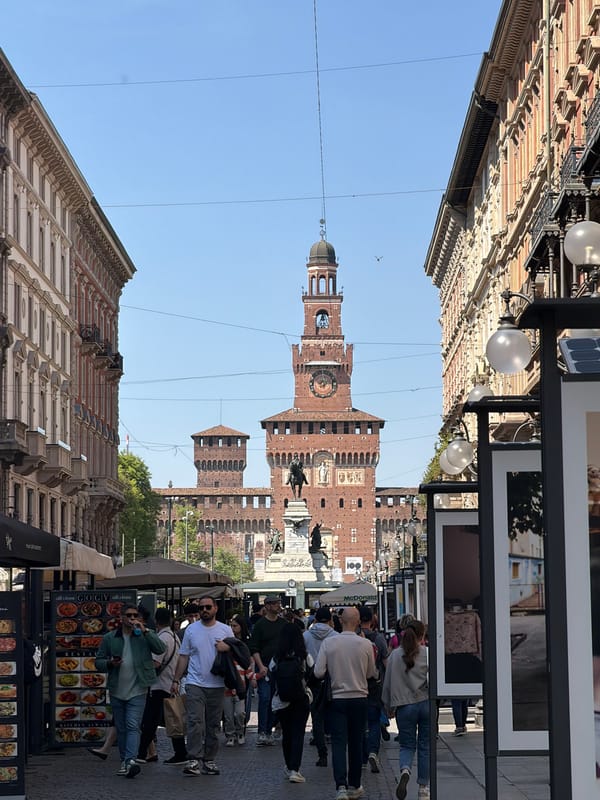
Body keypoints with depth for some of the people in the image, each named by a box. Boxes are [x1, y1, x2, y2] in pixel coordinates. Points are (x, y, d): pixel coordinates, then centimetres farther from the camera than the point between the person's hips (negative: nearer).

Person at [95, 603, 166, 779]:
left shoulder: (146, 636, 4)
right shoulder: (109, 638, 7)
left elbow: (160, 649, -12)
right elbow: (98, 662, 10)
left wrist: (145, 631, -17)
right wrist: (109, 663, -12)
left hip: (137, 691, -3)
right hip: (117, 690, 3)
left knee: (133, 726, -14)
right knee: (121, 728, 10)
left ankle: (130, 760, -24)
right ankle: (124, 761, 20)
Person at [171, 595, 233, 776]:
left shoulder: (226, 630, 6)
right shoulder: (191, 630, 6)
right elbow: (183, 657, 10)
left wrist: (227, 648, -13)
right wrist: (176, 680, 6)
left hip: (217, 685, 1)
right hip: (195, 684, -1)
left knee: (213, 725, 7)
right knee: (195, 721, -14)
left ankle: (209, 760, 14)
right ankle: (194, 760, -17)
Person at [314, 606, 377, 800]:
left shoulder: (328, 643, -8)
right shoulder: (366, 644, -7)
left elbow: (318, 672, -8)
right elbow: (371, 673, 5)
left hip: (337, 698, -1)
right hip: (359, 698, 1)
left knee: (339, 743, -3)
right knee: (356, 743, 13)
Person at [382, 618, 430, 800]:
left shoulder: (395, 655, 2)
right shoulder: (428, 653, -6)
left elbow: (387, 683, 7)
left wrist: (389, 706, 17)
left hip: (404, 705, 1)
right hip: (426, 703, -1)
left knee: (407, 745, 11)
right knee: (425, 746, 9)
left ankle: (405, 770, -21)